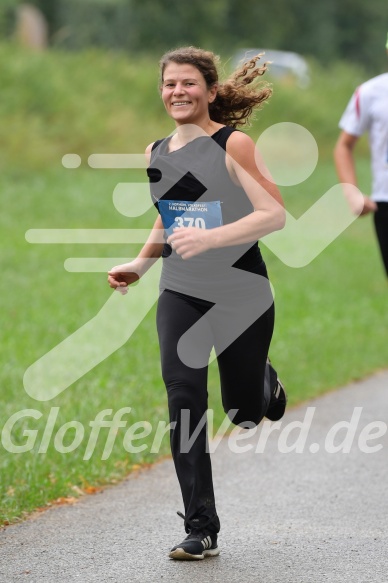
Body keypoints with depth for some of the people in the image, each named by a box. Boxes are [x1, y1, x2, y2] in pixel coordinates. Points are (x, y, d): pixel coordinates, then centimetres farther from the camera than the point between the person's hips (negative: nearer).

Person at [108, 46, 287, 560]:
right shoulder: (156, 155, 7)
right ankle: (201, 531, -12)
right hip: (180, 292, 4)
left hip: (240, 292, -3)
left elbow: (274, 214, -17)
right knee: (184, 397, -15)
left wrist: (209, 238, -28)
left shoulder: (233, 145, -11)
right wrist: (140, 265, 10)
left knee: (244, 413, 9)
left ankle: (266, 383, 48)